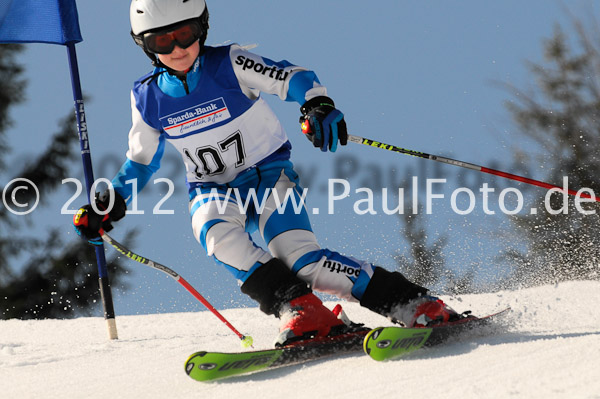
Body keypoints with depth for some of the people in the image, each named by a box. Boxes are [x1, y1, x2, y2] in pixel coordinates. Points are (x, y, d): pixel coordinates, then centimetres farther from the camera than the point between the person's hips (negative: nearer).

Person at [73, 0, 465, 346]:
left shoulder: (229, 65, -12)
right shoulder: (148, 98, -2)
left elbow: (293, 77, -17)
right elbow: (141, 159, 14)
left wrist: (318, 105, -38)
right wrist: (110, 204, 1)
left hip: (270, 174, -3)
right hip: (213, 191, 3)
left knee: (299, 256, -26)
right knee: (219, 235, -34)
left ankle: (416, 305, -24)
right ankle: (303, 312, -37)